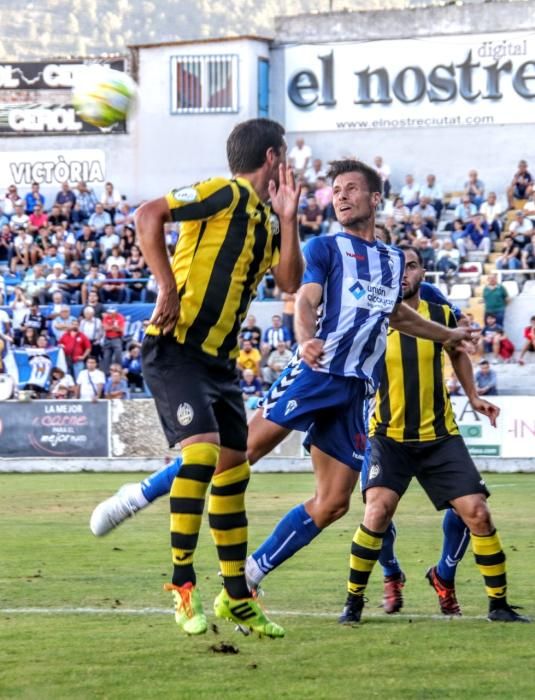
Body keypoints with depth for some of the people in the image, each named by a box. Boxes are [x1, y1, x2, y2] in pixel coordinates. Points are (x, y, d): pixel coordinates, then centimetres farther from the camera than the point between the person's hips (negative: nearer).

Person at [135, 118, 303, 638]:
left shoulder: (264, 220, 16)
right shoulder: (226, 195, -11)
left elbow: (290, 281, 11)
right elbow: (148, 216, -20)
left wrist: (287, 218, 2)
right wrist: (168, 288, -22)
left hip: (219, 358, 9)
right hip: (175, 348, -9)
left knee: (233, 469, 10)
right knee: (201, 451, -22)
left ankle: (236, 596, 20)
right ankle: (182, 585, -14)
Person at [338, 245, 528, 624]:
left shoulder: (442, 316, 2)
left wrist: (473, 396, 17)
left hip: (440, 436, 3)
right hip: (391, 437, -2)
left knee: (478, 514, -6)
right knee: (378, 511, -23)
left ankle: (499, 604, 9)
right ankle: (353, 602, -6)